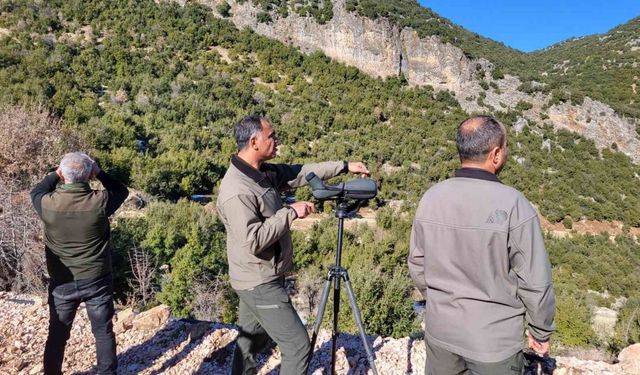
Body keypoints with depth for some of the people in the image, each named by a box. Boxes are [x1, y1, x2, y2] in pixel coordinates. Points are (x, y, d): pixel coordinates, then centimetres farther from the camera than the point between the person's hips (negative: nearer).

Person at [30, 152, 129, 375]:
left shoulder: (48, 204, -15)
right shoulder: (100, 202, -19)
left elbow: (35, 192, 11)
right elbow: (122, 191, 3)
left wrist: (54, 175, 9)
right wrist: (99, 173, 1)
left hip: (61, 282, 2)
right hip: (97, 280, -1)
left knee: (57, 334, 19)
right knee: (103, 331, 13)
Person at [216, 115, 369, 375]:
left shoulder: (264, 172, 3)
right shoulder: (236, 191, -25)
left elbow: (302, 173, 12)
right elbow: (253, 241, -28)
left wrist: (344, 166, 11)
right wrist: (291, 212, -22)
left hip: (261, 278, 9)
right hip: (259, 282, -9)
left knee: (252, 340, 21)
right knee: (298, 345, -1)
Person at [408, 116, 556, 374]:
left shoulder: (431, 198, -8)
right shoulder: (512, 204, -21)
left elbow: (417, 265, 2)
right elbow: (534, 281, -14)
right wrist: (541, 331, 2)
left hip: (439, 330, 4)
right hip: (493, 339, -3)